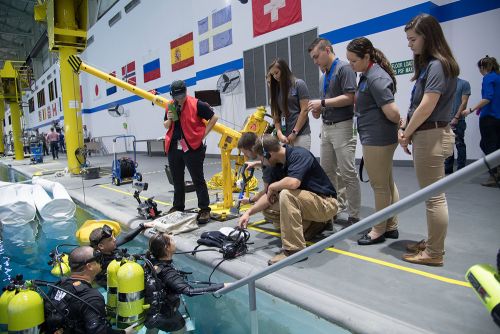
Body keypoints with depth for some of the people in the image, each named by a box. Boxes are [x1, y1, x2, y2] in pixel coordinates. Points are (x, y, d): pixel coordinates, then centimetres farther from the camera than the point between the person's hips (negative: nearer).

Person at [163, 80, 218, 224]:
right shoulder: (170, 107, 11)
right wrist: (169, 120, -3)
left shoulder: (196, 104, -8)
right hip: (173, 148, 6)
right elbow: (166, 126, 20)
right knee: (177, 180, 16)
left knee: (198, 180, -1)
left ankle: (204, 209, 5)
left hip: (192, 147, -6)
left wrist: (203, 134, -6)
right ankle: (178, 206, 30)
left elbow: (213, 118, -3)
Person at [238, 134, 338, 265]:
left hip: (326, 204, -9)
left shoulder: (299, 154, -21)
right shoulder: (278, 167, 3)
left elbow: (293, 182, -39)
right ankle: (319, 223, 19)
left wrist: (272, 187, -20)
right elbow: (269, 196, 9)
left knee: (286, 194, -31)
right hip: (307, 204, 10)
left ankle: (294, 249, -25)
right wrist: (249, 212, 1)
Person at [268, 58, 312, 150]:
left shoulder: (299, 84, -1)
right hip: (285, 136, 5)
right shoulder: (276, 89, 13)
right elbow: (276, 114, 9)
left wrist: (294, 132, -10)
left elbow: (304, 110, -7)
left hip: (301, 134, -4)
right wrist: (279, 133, -6)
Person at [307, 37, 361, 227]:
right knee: (327, 171, 11)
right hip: (326, 127, 9)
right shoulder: (323, 77, 18)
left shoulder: (344, 68, -8)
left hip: (342, 126, -9)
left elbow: (349, 98, -17)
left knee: (348, 173, -6)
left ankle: (354, 217, 2)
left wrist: (322, 102, -15)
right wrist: (319, 110, 4)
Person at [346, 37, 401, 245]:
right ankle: (391, 227, 28)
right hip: (378, 138, 10)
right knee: (388, 183, 16)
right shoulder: (367, 76, 12)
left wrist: (400, 123, -3)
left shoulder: (376, 78, -19)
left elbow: (392, 113, -24)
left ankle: (379, 230, 16)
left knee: (380, 186, 2)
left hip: (377, 140, -10)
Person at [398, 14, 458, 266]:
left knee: (434, 196, -3)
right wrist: (404, 128, 4)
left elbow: (426, 107, -19)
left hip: (432, 135, -10)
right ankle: (431, 242, 28)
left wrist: (406, 134, -9)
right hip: (426, 135, 10)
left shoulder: (437, 65, -13)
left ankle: (434, 253, 7)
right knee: (432, 194, 16)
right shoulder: (427, 65, 17)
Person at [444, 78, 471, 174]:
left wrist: (456, 117, -12)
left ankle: (461, 169, 6)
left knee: (460, 145, 0)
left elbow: (464, 102, -6)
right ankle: (448, 169, 17)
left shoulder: (464, 84, 0)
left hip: (458, 120, -4)